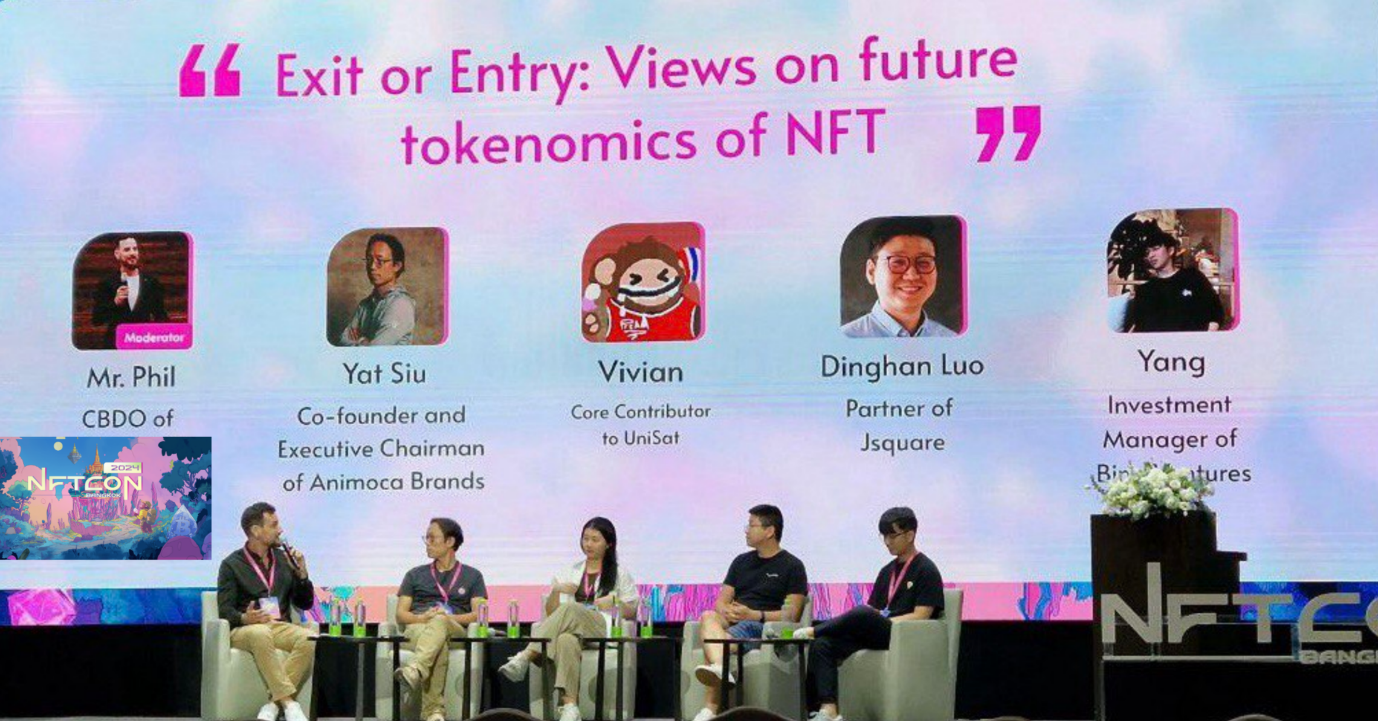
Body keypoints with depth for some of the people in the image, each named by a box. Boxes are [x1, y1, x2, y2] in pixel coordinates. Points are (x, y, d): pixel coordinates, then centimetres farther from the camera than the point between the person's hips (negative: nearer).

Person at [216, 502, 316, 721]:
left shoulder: (283, 559, 18)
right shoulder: (232, 564, 6)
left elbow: (305, 604, 20)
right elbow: (225, 611, -1)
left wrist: (302, 574, 3)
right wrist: (244, 618, -23)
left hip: (281, 626, 4)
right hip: (245, 629, -3)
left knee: (310, 640, -31)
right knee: (261, 634, -41)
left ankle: (274, 702, -30)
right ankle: (288, 702, -40)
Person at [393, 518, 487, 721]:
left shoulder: (472, 576, 22)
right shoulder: (415, 575, 28)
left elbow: (479, 614, 7)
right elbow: (400, 614, 16)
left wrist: (449, 617, -14)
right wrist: (421, 617, -9)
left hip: (454, 629, -2)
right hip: (417, 627, 2)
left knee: (439, 622, -42)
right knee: (439, 646, -40)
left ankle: (415, 670, -68)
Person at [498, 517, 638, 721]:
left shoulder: (620, 574, 20)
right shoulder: (569, 572, 27)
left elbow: (632, 613, 14)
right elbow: (550, 613, 22)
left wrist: (614, 601, -6)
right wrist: (556, 590, 2)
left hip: (602, 631, -2)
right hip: (570, 631, 2)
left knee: (569, 609, -38)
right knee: (566, 641, -41)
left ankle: (526, 656, -50)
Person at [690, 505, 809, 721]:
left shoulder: (792, 566, 6)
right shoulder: (741, 561, 26)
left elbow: (791, 615, -4)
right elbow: (721, 602, 20)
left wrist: (754, 615, -16)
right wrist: (726, 612, -6)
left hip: (764, 628, -5)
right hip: (731, 623, 5)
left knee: (712, 640, -35)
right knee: (708, 617, -33)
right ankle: (719, 669, -60)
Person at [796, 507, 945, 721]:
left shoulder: (926, 570, 0)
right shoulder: (887, 571, 24)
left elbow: (920, 616, -10)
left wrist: (882, 622, -16)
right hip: (879, 634, 8)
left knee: (863, 614, -38)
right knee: (821, 645, -18)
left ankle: (815, 630, -17)